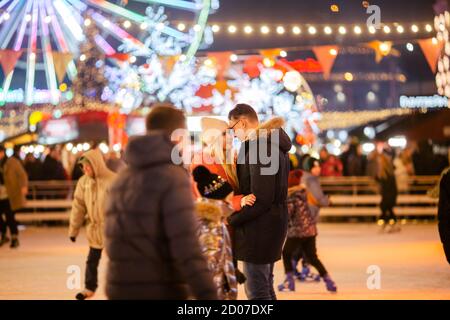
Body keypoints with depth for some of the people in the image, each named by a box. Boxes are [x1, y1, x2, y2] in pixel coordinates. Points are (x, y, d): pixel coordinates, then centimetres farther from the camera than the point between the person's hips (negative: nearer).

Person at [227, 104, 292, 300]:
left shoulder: (259, 147, -18)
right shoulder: (274, 144, 13)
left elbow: (260, 199, -23)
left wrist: (231, 219, -14)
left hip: (259, 225, -10)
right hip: (274, 220, 10)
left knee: (256, 291, -5)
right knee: (265, 288, 18)